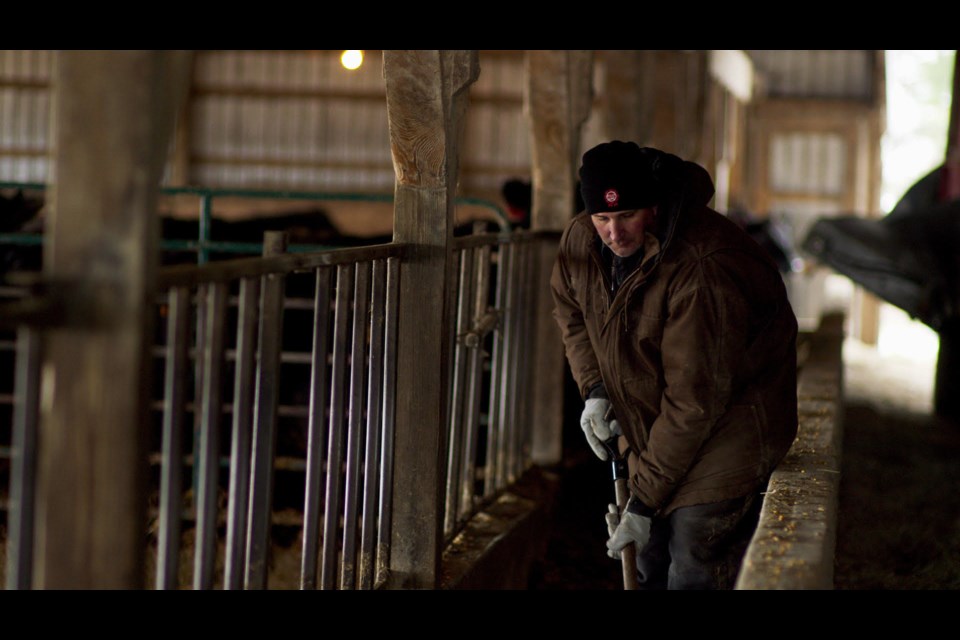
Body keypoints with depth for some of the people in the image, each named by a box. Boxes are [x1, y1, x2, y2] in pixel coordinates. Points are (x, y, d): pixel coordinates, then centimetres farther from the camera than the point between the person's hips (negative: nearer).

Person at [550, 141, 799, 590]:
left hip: (725, 431, -7)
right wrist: (593, 388, 0)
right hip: (649, 428, 7)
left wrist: (645, 501, -26)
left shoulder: (703, 270, -32)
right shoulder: (580, 240, -9)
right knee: (649, 571, 13)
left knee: (694, 573, -12)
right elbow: (569, 309, 16)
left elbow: (695, 401, -30)